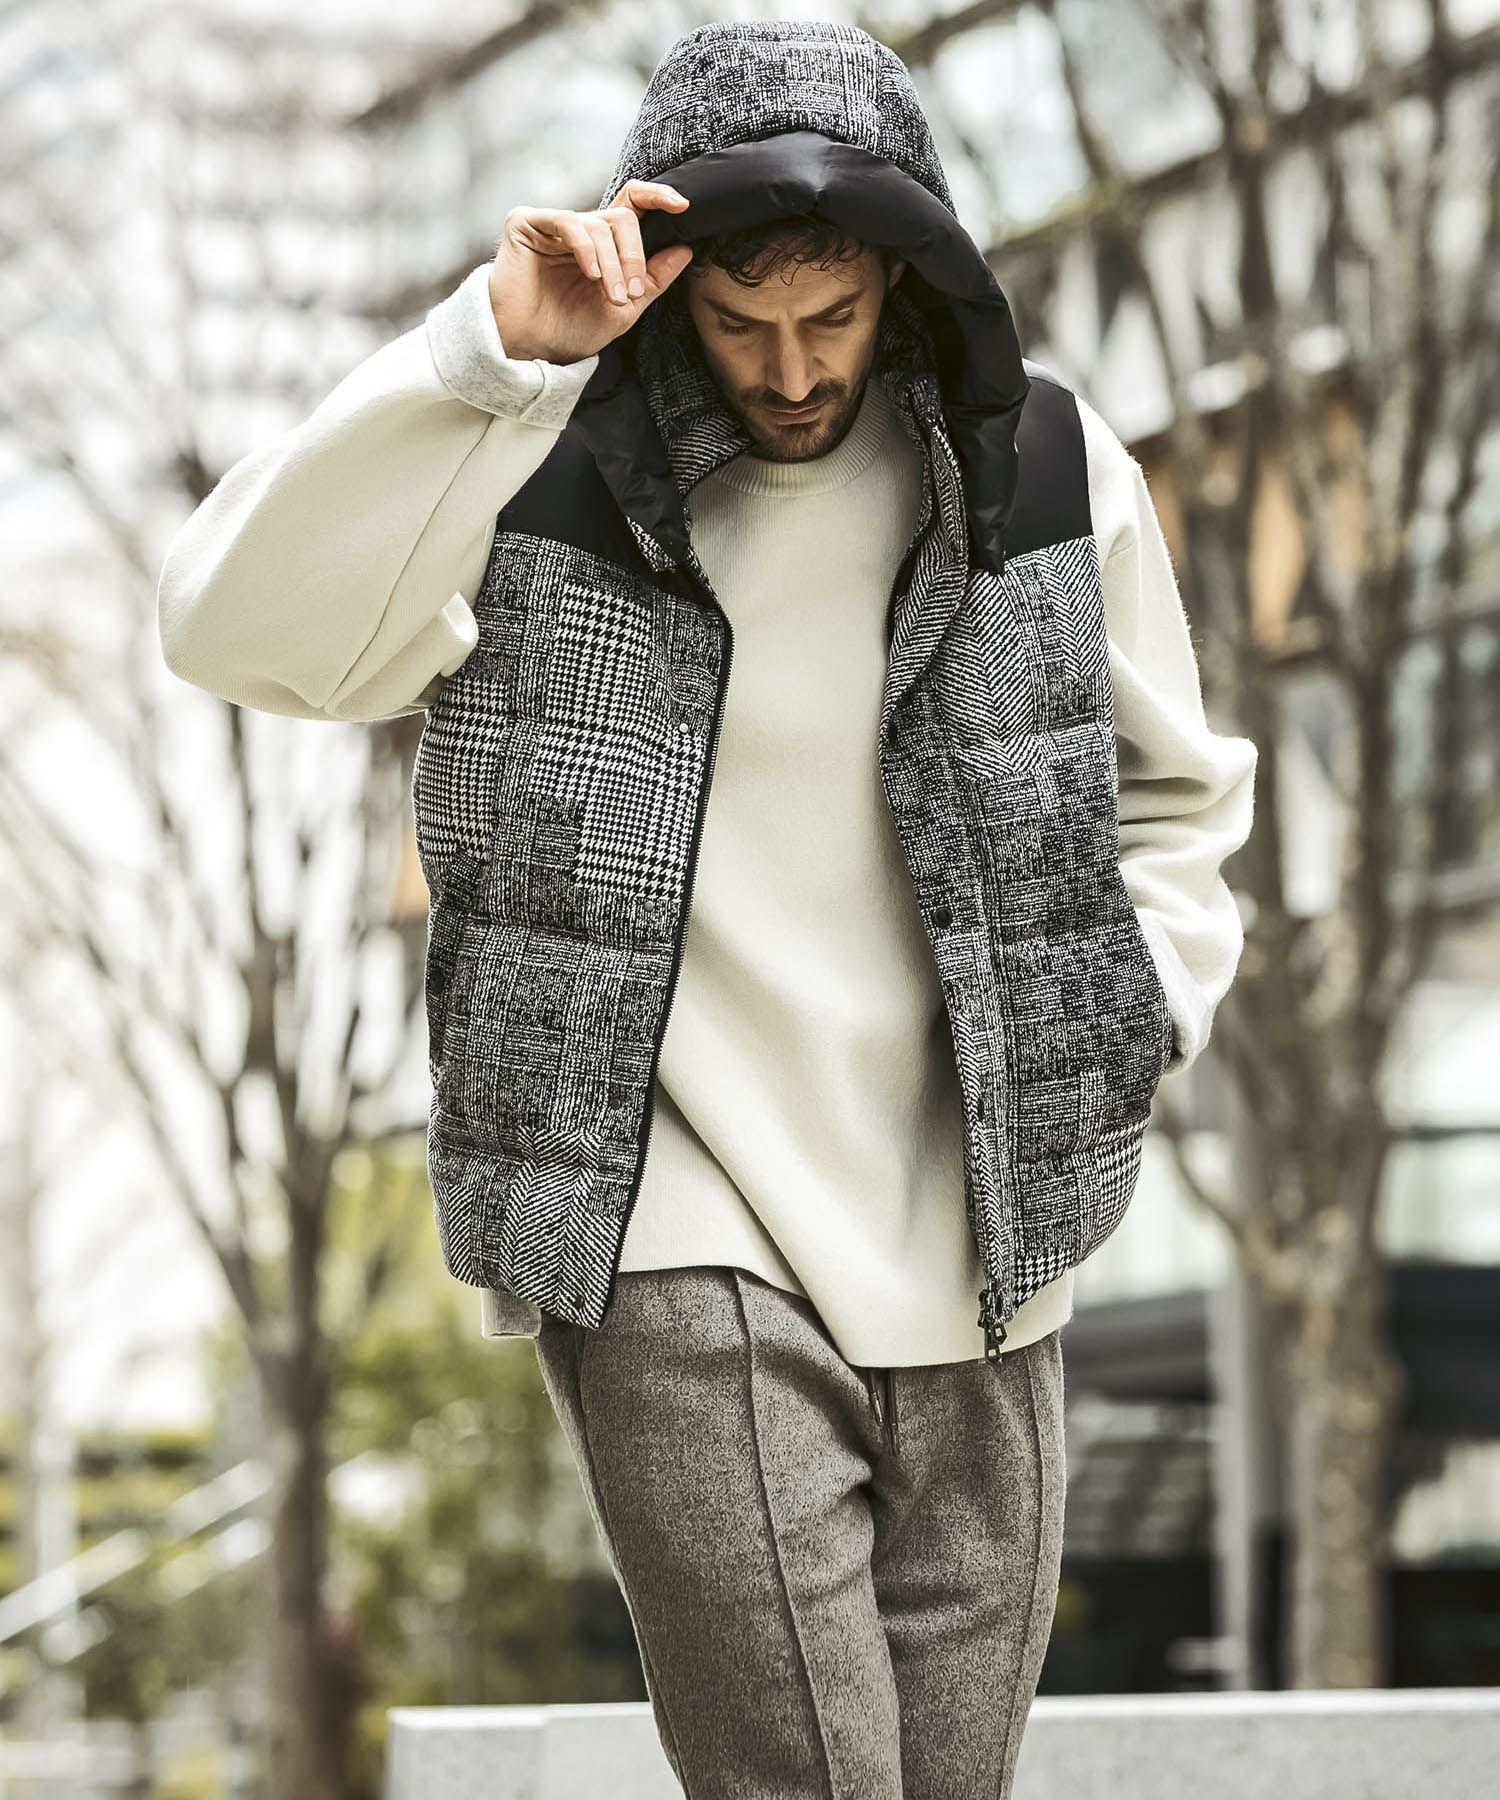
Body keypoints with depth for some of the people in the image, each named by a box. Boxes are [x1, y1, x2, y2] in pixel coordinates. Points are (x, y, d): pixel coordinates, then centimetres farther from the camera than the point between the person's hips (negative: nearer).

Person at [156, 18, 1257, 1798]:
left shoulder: (1049, 469, 4)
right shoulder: (532, 472, -6)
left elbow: (1173, 799, 18)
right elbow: (235, 624, -23)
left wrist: (1116, 1037, 3)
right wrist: (491, 351, -28)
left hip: (974, 1275, 4)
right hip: (678, 1265, -4)